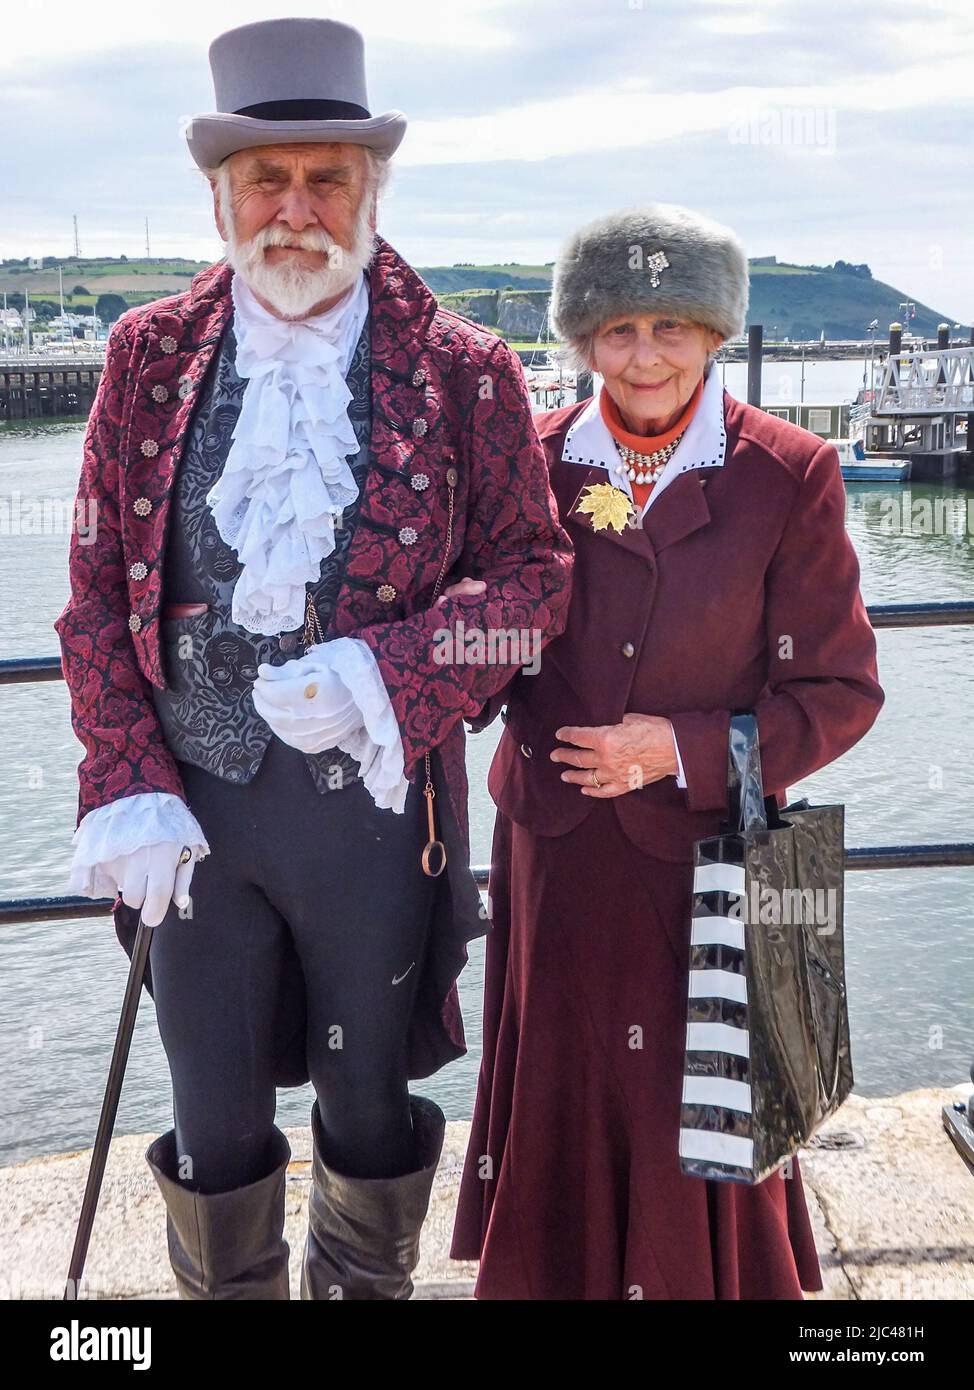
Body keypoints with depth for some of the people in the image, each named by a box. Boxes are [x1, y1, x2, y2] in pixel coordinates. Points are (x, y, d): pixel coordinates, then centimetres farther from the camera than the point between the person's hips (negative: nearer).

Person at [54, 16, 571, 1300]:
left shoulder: (462, 372, -3)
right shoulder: (150, 356, 2)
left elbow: (534, 571, -4)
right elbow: (97, 589, 3)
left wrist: (383, 675, -20)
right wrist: (127, 786, -7)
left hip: (374, 798, -1)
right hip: (192, 806, 1)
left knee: (368, 1106, 18)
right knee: (216, 1122, 16)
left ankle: (366, 1286, 45)